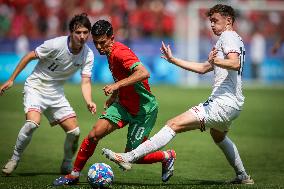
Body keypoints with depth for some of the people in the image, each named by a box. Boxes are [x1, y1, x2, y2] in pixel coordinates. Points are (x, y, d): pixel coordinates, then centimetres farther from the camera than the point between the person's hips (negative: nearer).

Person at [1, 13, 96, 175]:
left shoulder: (88, 55, -10)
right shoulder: (56, 45, -22)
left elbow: (86, 82, -11)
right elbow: (29, 57, -10)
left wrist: (89, 102, -31)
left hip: (56, 93, 5)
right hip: (36, 87, -5)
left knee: (74, 132, -6)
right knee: (33, 123, -30)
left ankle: (67, 166, 20)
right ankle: (15, 159, -9)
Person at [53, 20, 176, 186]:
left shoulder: (120, 52, -23)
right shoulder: (111, 53, 6)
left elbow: (143, 73, -38)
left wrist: (117, 85, -38)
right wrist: (111, 99, 21)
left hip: (144, 109, -8)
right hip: (124, 104, 8)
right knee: (94, 134, -10)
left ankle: (168, 156, 22)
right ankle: (74, 175, 3)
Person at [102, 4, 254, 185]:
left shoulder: (228, 37, -5)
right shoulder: (235, 40, 25)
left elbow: (235, 63, -25)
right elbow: (203, 68, 28)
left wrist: (216, 61, -43)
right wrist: (173, 60, 26)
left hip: (222, 104, -11)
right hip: (233, 104, 11)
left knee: (174, 124, -18)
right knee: (218, 135, 40)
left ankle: (129, 157, -27)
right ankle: (243, 177, 47)